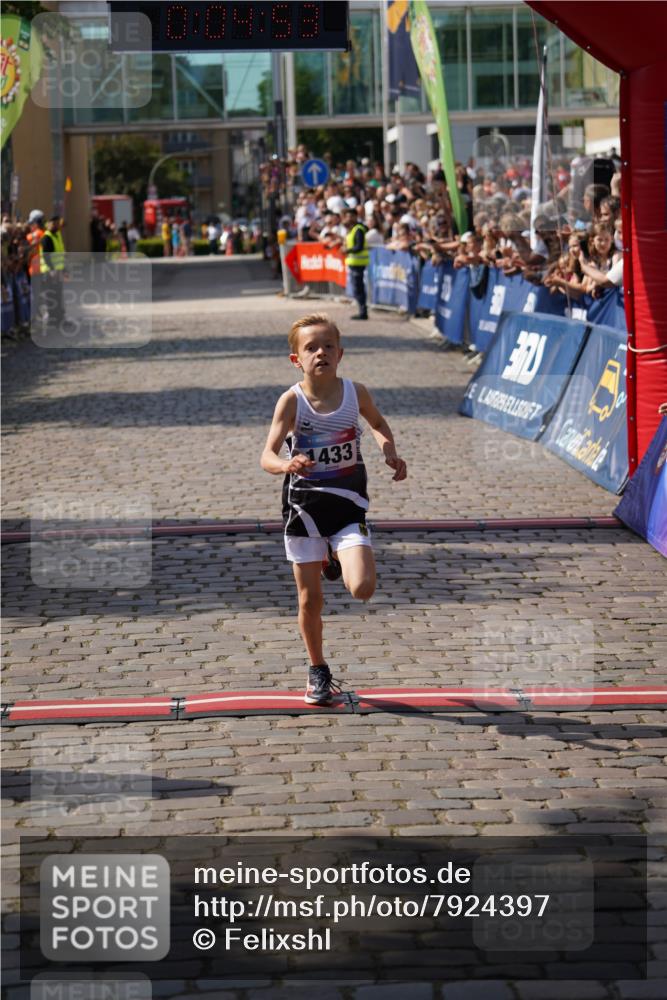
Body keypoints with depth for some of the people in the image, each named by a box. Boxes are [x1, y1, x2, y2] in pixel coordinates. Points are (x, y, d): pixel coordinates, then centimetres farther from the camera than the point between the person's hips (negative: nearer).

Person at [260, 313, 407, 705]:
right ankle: (318, 672, 27)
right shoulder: (292, 400, -12)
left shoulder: (355, 392, -5)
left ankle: (337, 561, 19)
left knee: (362, 588, -17)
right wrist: (286, 465, -40)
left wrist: (391, 453, 0)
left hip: (348, 502, 1)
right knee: (310, 599, 5)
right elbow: (267, 456, -18)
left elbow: (378, 423, 17)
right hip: (304, 504, -1)